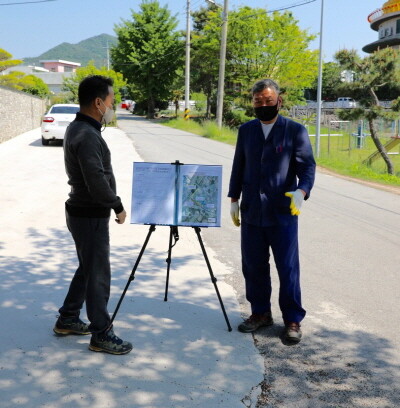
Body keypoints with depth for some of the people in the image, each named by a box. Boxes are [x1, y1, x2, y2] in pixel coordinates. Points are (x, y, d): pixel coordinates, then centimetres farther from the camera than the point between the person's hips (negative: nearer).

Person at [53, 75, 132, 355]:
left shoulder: (79, 128, 9)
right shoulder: (87, 136, -23)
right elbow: (98, 183, -27)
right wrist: (118, 207, -14)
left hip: (84, 212, 10)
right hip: (91, 215, -10)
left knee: (88, 268, 21)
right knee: (98, 275, 0)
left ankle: (67, 320, 32)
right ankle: (101, 335, 12)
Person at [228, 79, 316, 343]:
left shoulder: (295, 131, -2)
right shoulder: (246, 130, 11)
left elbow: (307, 166, -5)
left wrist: (301, 191, -23)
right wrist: (234, 199, 13)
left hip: (283, 212, -4)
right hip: (251, 212, 4)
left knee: (288, 268, 1)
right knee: (253, 266, 10)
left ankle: (293, 320, 14)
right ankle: (260, 313, 25)